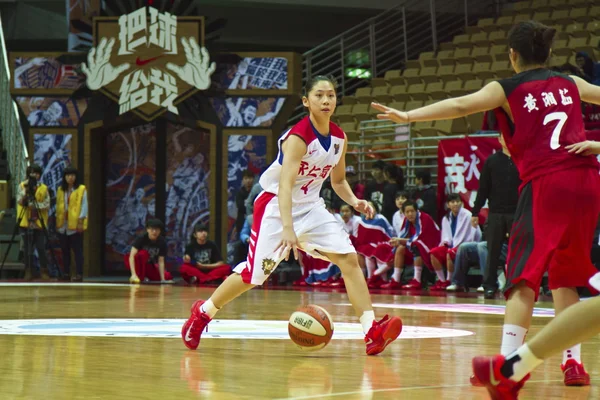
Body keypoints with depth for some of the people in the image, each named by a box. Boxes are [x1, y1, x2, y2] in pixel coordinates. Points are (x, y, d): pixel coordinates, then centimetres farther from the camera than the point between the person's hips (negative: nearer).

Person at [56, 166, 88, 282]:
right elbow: (58, 206, 15)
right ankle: (66, 273, 13)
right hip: (63, 224, 5)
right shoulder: (60, 190, 13)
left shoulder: (81, 189, -2)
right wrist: (57, 222, 10)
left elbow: (84, 206, -6)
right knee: (65, 250, 8)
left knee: (77, 250, -5)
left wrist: (81, 221, -13)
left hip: (75, 225, -5)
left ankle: (79, 274, -6)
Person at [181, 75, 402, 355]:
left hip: (311, 206, 6)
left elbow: (338, 180, 14)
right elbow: (285, 184, -34)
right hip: (276, 206, -6)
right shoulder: (298, 137, -24)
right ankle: (203, 312, 22)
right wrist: (287, 228, -47)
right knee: (254, 274, -3)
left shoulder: (339, 137, -1)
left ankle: (372, 332, -18)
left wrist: (354, 201, -8)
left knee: (349, 258, -12)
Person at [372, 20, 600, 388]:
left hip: (545, 184, -4)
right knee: (565, 278, 16)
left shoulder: (507, 90, 5)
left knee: (524, 276, -4)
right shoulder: (570, 84, 17)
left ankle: (508, 362, -15)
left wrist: (408, 115, -15)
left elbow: (461, 105, -9)